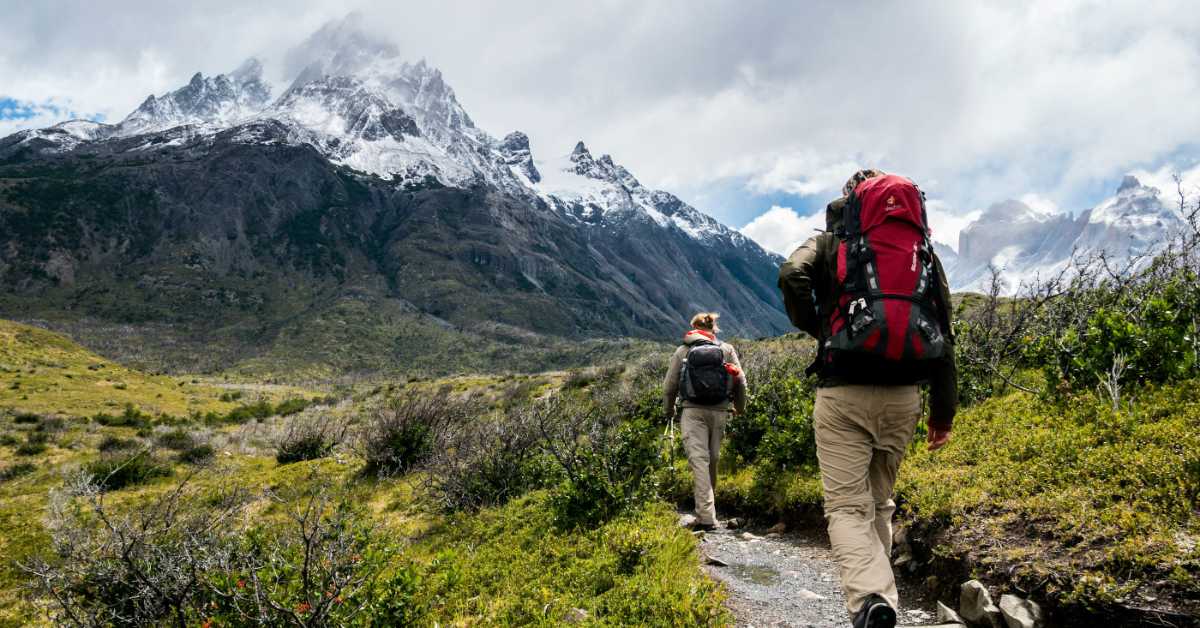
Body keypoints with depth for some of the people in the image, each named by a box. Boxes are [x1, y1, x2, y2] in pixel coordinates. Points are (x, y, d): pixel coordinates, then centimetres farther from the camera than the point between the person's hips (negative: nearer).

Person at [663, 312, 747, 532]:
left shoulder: (682, 351, 7)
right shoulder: (726, 349, 9)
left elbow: (669, 386, 9)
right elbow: (740, 382, 7)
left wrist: (669, 411, 25)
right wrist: (740, 407, 24)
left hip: (692, 411, -2)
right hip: (719, 411, 2)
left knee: (699, 460, -8)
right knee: (712, 459, 14)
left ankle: (706, 517, -17)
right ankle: (706, 510, 26)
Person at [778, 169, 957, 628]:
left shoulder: (833, 243, 7)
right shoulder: (924, 252, 16)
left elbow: (793, 275, -15)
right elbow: (943, 334, 12)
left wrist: (813, 327, 4)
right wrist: (943, 411, 15)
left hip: (844, 392, -3)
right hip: (902, 396, 4)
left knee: (847, 506, -3)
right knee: (880, 503, 18)